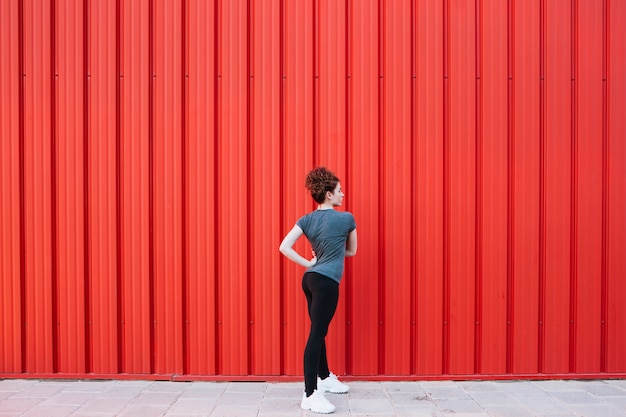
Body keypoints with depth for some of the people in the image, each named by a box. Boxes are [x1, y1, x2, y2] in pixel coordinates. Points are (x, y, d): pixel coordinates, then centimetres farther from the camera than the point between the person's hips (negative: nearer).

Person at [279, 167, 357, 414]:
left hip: (310, 279, 7)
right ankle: (310, 395, -1)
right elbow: (351, 251, 10)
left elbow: (284, 247, -2)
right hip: (326, 282, -7)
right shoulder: (346, 218, -5)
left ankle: (325, 378, 36)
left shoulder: (307, 219, 6)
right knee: (316, 335, -6)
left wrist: (309, 263, 4)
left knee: (319, 332, 19)